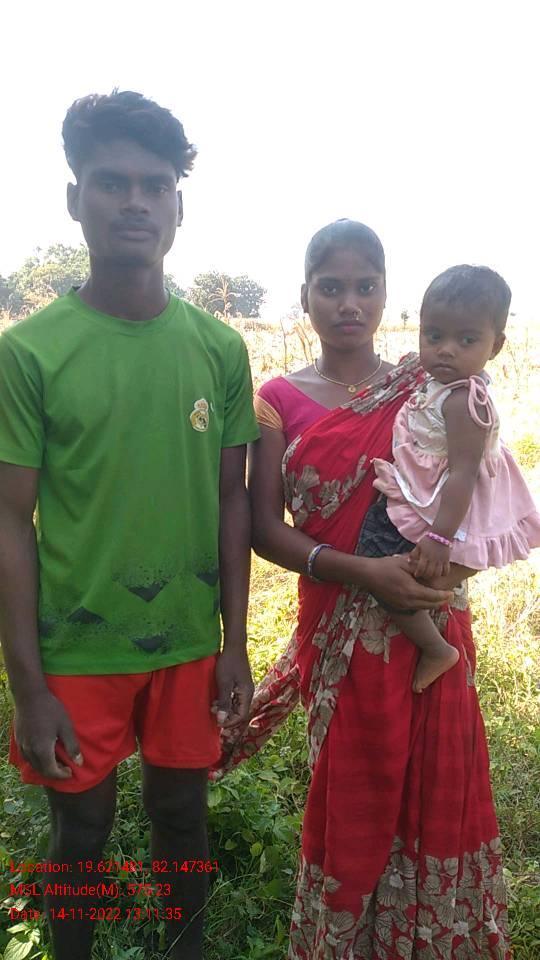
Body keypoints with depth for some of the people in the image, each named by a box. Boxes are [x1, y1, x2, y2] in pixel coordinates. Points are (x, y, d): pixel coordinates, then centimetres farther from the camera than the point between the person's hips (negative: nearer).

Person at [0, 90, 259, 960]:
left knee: (182, 818, 19)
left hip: (190, 645, 2)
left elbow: (232, 502, 2)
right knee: (82, 832, 16)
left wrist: (234, 646, 3)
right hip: (75, 653, -2)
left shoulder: (220, 348, -2)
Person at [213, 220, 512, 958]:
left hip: (429, 618, 1)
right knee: (354, 792, 12)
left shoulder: (426, 385, 1)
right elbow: (264, 529, -6)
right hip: (340, 626, -1)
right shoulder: (281, 399, -2)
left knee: (436, 784, 11)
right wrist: (359, 571, -19)